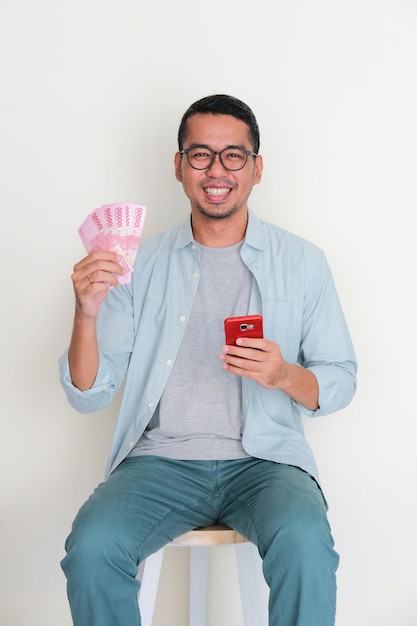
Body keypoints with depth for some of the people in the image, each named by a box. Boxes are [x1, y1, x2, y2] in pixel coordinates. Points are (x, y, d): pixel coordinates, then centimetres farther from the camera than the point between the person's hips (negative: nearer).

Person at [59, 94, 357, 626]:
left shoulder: (302, 262, 6)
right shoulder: (142, 262, 7)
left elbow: (341, 381, 8)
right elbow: (89, 395, 4)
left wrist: (285, 376, -15)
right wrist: (86, 313, -15)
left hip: (265, 460, 0)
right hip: (161, 458, 1)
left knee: (305, 544, -31)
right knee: (91, 546, -27)